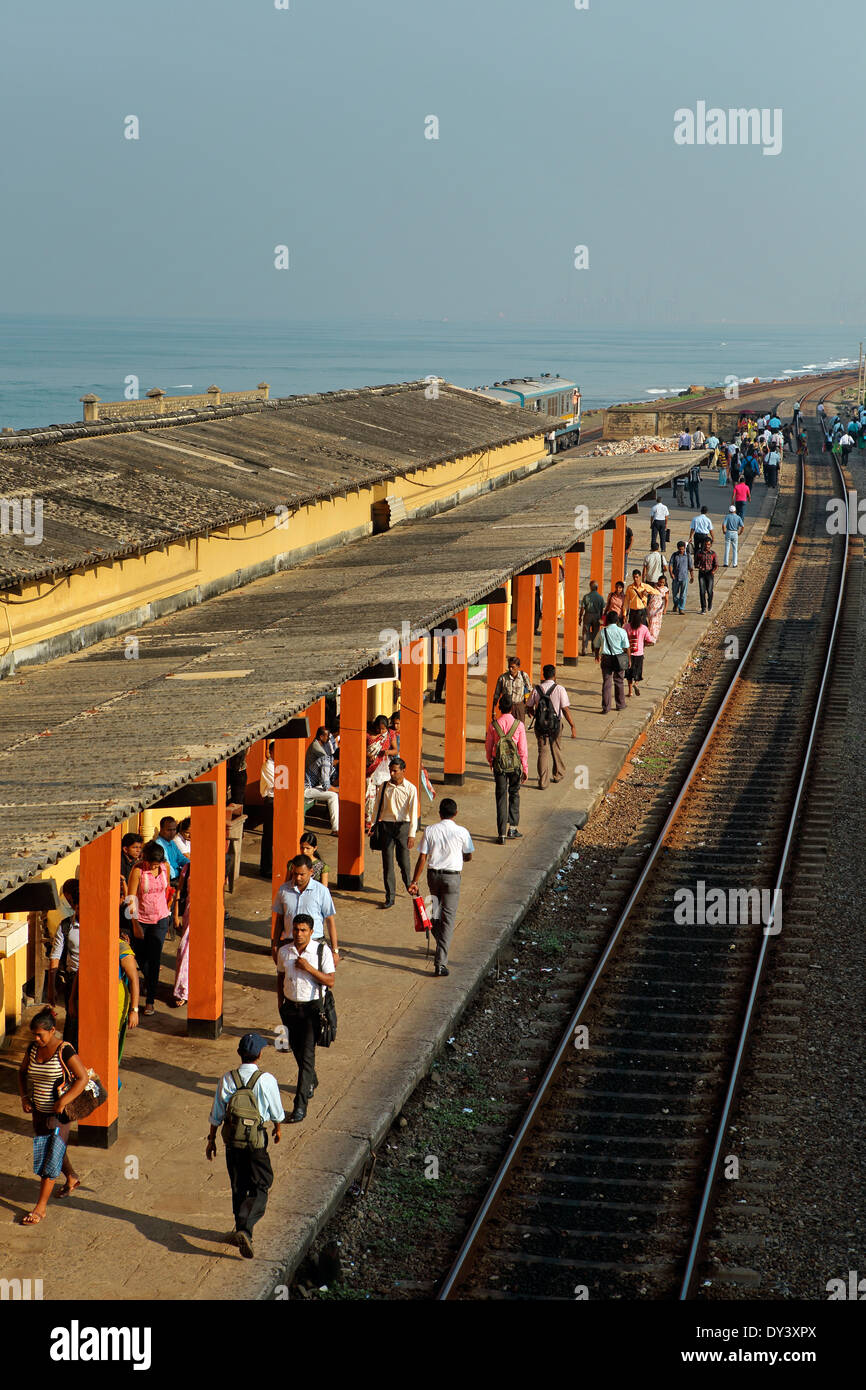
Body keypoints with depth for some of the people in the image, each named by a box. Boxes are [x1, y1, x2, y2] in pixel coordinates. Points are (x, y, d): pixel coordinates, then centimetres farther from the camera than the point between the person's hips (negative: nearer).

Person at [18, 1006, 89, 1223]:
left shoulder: (65, 1051, -19)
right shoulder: (33, 1048, 0)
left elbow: (83, 1078, -19)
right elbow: (22, 1072, 16)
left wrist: (62, 1102, -22)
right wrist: (24, 1097, 2)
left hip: (59, 1113, -7)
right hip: (38, 1111, 7)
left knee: (51, 1157, -5)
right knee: (43, 1151, 20)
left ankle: (41, 1208, -1)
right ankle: (72, 1178, 47)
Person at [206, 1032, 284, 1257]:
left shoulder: (227, 1079, -6)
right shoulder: (266, 1080, -14)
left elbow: (216, 1114, 2)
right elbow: (276, 1112, -1)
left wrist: (211, 1139, 14)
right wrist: (278, 1129, 19)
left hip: (232, 1140, 3)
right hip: (256, 1141, -3)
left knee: (238, 1188, 18)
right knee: (260, 1187, 5)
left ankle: (241, 1230, 28)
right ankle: (245, 1228, -15)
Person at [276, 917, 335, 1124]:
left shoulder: (322, 951, -12)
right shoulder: (284, 951, -1)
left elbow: (330, 981, -12)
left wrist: (309, 968, -23)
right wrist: (280, 1002, 10)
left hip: (312, 1007, -5)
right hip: (290, 1006, 5)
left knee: (307, 1054, -11)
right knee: (296, 1048, 20)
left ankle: (300, 1105, -11)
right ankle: (311, 1081, 49)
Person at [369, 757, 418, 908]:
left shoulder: (410, 788, -6)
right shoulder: (384, 787, 3)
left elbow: (413, 811, -9)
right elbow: (378, 807, 12)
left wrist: (412, 835, -15)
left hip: (403, 825, -2)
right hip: (386, 825, 2)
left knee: (403, 860, 5)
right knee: (387, 861, 1)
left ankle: (409, 885, 36)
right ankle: (389, 897, 6)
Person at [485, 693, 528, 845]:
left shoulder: (493, 725, -5)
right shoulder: (518, 724, -8)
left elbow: (488, 746, 5)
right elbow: (523, 749, -5)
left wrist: (490, 762, 23)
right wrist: (525, 769, 4)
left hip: (499, 764, 0)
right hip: (515, 764, 0)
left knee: (501, 797, 4)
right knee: (514, 795, 17)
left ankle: (502, 834, 1)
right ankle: (512, 828, 14)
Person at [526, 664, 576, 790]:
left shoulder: (536, 690, -4)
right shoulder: (560, 689, -12)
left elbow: (529, 708, 4)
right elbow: (565, 710, -14)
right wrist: (573, 727, -10)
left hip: (540, 726, 1)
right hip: (555, 725, -1)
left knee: (543, 752, 6)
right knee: (557, 750, 20)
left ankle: (543, 782, 1)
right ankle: (558, 774, 39)